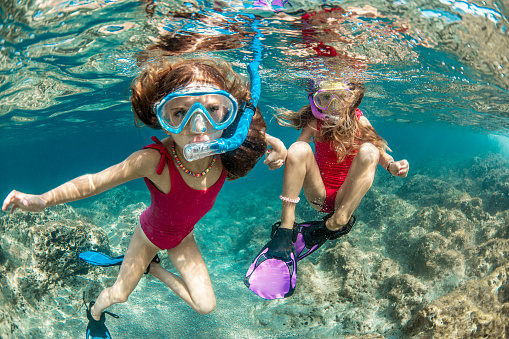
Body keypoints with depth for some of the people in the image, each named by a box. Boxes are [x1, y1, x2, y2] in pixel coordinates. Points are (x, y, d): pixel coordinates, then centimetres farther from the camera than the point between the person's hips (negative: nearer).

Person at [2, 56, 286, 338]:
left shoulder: (227, 153, -33)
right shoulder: (153, 160, -44)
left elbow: (253, 134, -8)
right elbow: (94, 181, -29)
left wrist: (275, 144, -28)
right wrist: (43, 200, -41)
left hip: (183, 236, 3)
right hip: (151, 232, -2)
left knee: (206, 306, 3)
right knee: (119, 295, 17)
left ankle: (155, 269, 28)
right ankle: (95, 314, 56)